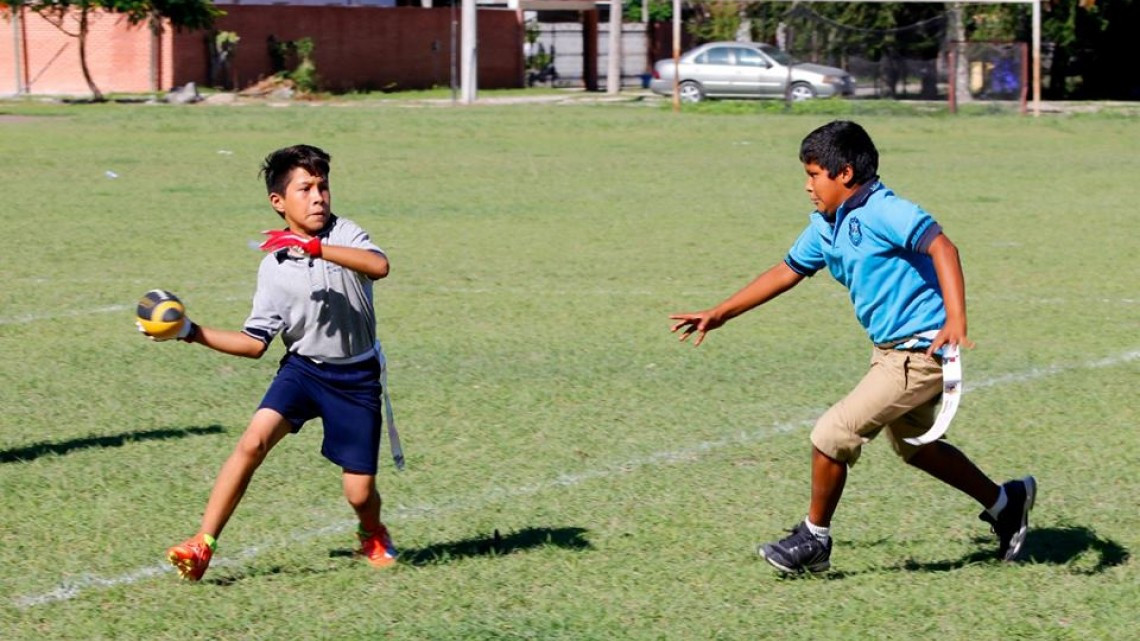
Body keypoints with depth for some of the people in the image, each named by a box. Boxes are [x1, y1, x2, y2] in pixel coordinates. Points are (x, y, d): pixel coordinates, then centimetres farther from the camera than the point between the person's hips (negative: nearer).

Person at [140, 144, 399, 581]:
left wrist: (315, 247, -37)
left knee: (359, 492, 0)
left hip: (356, 376, -1)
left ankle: (374, 536, 36)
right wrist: (193, 333, -9)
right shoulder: (274, 267, -1)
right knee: (253, 442, -23)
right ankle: (202, 545, -21)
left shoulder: (344, 235, -7)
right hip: (304, 366, 1)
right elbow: (254, 343, 2)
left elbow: (379, 266, -30)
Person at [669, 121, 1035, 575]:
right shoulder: (825, 227, 8)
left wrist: (955, 322, -42)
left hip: (920, 353, -10)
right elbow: (786, 272, 20)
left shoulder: (881, 211, -20)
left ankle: (814, 540, 9)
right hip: (892, 350, 10)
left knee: (832, 435, -8)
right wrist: (719, 314, 20)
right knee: (912, 444, 25)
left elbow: (941, 247, -31)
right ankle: (1005, 503, 39)